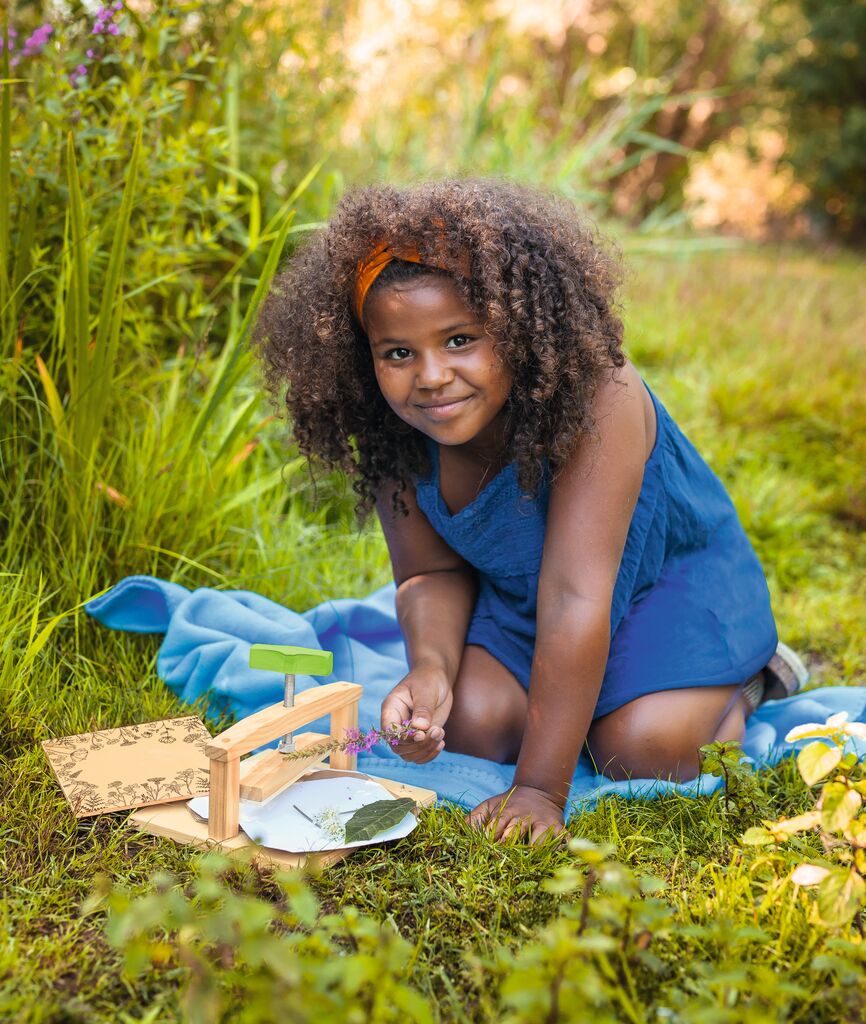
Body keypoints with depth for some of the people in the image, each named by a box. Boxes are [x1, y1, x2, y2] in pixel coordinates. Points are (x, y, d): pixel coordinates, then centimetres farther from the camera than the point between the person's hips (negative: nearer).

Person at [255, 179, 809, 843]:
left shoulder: (596, 400, -38)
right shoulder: (393, 439, -20)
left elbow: (574, 597, -42)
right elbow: (432, 573, -9)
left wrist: (540, 789, -41)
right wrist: (430, 668, -33)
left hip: (673, 572, -4)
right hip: (519, 591, 5)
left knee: (643, 749, -24)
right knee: (471, 724, -17)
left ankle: (746, 678, 8)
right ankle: (583, 686, 14)